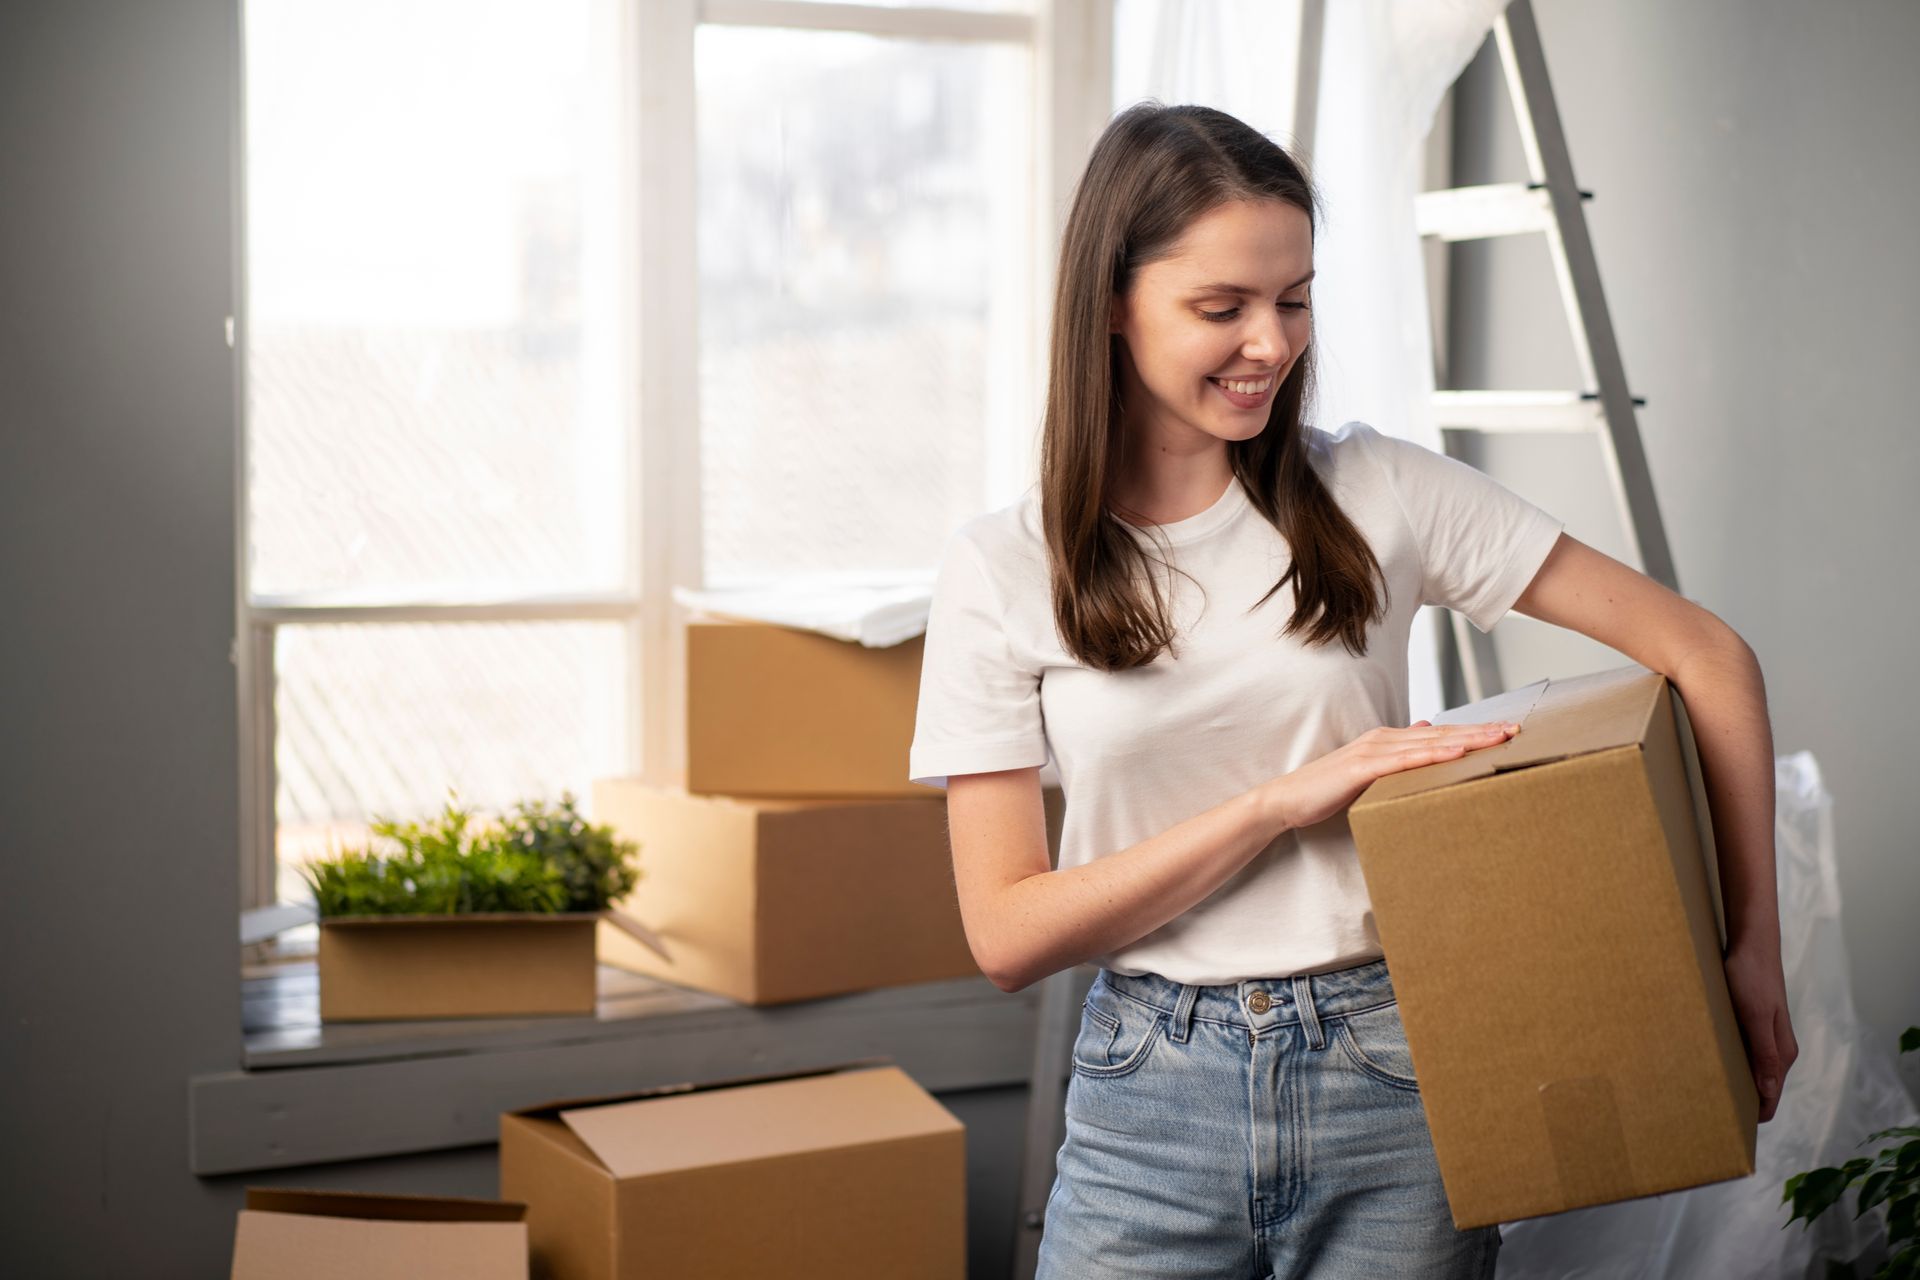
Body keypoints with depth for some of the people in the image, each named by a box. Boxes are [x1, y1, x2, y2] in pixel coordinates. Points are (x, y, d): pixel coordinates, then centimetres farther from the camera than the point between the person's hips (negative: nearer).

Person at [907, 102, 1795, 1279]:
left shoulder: (1379, 493, -3)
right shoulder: (1003, 571, -4)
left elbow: (1706, 653, -1)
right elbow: (1007, 934, -8)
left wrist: (1754, 940, -5)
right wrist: (1282, 800, -15)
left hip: (1392, 1066, 0)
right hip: (1156, 1093, 0)